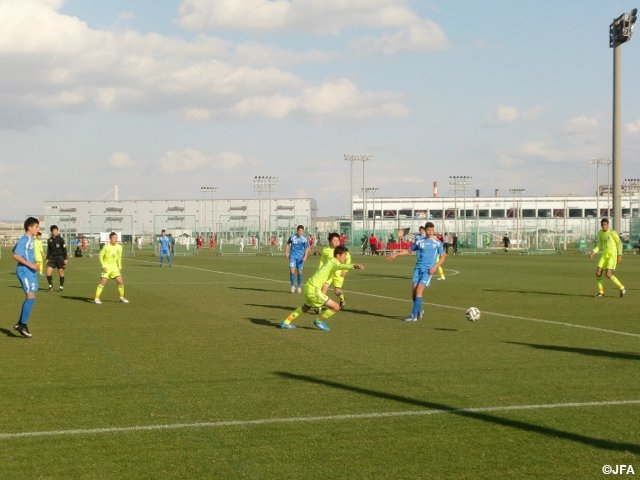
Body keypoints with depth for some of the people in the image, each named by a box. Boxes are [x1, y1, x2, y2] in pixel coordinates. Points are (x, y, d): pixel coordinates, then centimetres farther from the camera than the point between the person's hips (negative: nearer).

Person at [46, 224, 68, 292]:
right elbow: (48, 250, 16)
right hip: (52, 258, 3)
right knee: (48, 272, -8)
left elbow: (64, 249, -4)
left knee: (61, 273, 1)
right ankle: (50, 285, 8)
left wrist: (65, 258, -7)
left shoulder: (61, 239, -4)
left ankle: (61, 287, 14)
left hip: (60, 258, -3)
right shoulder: (49, 240, 8)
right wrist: (47, 258, 13)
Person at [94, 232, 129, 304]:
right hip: (106, 266, -4)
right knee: (103, 282, -12)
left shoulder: (119, 247, 1)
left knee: (121, 282, -3)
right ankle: (97, 298, -3)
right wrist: (103, 266, -14)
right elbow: (101, 256, -6)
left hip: (114, 266, 4)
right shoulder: (106, 247, -13)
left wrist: (120, 267, 14)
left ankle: (122, 297, 14)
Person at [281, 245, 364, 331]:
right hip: (314, 289, -10)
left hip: (309, 287, 10)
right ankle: (319, 321, 12)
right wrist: (354, 266, -57)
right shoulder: (334, 263, -16)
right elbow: (341, 266, -41)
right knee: (336, 307, -8)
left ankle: (286, 323, 42)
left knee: (306, 308, 35)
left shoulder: (331, 262, 13)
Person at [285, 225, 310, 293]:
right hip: (293, 256, 0)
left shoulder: (304, 239, -3)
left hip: (300, 257, 0)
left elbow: (307, 248, 1)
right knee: (292, 271, -12)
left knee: (300, 272, 4)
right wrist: (286, 252, 5)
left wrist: (305, 256, -13)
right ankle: (293, 285, 5)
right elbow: (288, 244, 13)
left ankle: (299, 287, 20)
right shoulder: (292, 237, -2)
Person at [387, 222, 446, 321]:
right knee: (414, 290, -4)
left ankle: (413, 315, -13)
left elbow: (443, 257, 6)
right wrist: (396, 254, 17)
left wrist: (435, 267, -7)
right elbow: (409, 250, 23)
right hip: (418, 268, 4)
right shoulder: (419, 241, 10)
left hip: (428, 270, -4)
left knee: (419, 290, -16)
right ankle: (420, 311, 20)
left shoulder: (437, 243, 2)